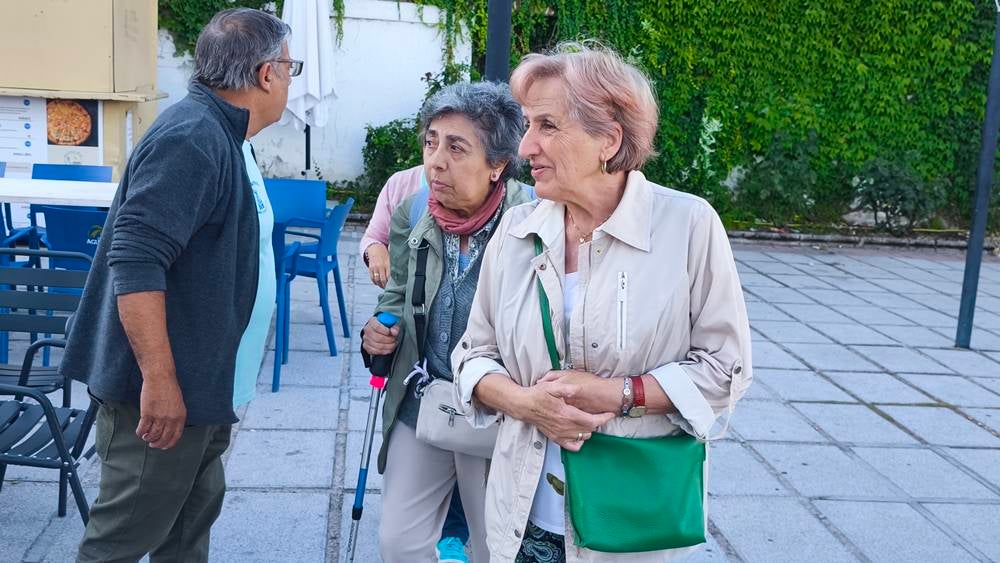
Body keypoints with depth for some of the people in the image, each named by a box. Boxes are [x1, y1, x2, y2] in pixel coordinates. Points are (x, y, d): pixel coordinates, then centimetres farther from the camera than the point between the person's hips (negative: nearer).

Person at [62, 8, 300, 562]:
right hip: (164, 389, -10)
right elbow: (135, 263, -27)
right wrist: (159, 379, -28)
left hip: (203, 382, 10)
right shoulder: (191, 138, -20)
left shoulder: (221, 134, 13)